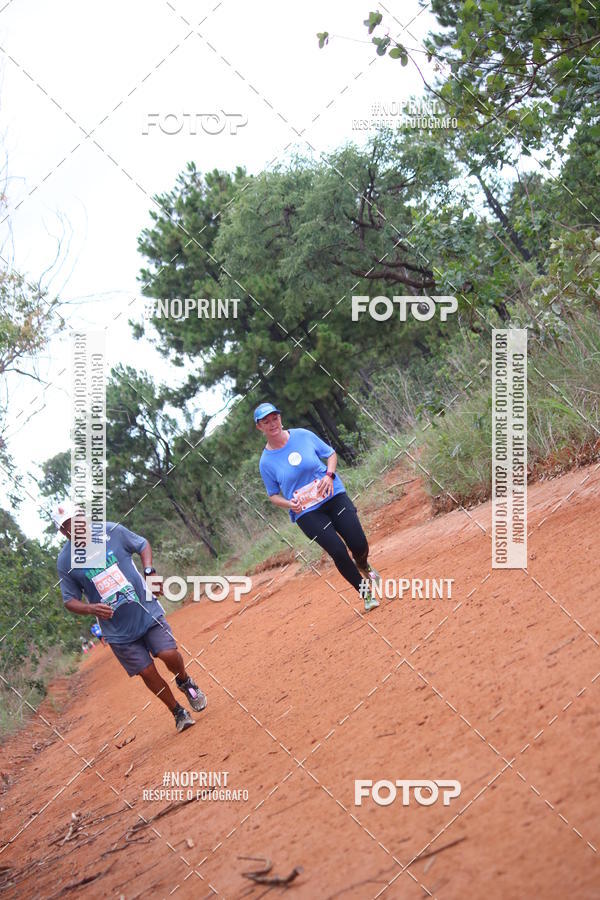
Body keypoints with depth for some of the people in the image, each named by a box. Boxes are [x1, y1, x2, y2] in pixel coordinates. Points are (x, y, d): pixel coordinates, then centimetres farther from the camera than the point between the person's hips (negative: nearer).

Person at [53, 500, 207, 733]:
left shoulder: (111, 531, -5)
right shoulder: (65, 561, -7)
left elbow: (142, 545, 10)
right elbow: (70, 600, -1)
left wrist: (149, 572, -7)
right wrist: (91, 609, -21)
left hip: (146, 611, 0)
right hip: (118, 629, 0)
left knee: (169, 654, -13)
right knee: (147, 672, 0)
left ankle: (186, 683, 21)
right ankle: (178, 713, 22)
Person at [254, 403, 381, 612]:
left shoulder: (304, 435, 0)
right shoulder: (266, 461, -2)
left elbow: (331, 454, 10)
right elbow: (273, 495, 8)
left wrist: (329, 475, -9)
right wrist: (289, 504, -13)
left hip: (334, 497, 2)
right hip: (306, 513, -1)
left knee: (359, 545, -6)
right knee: (338, 552, -16)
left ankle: (363, 566, 32)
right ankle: (365, 591, 6)